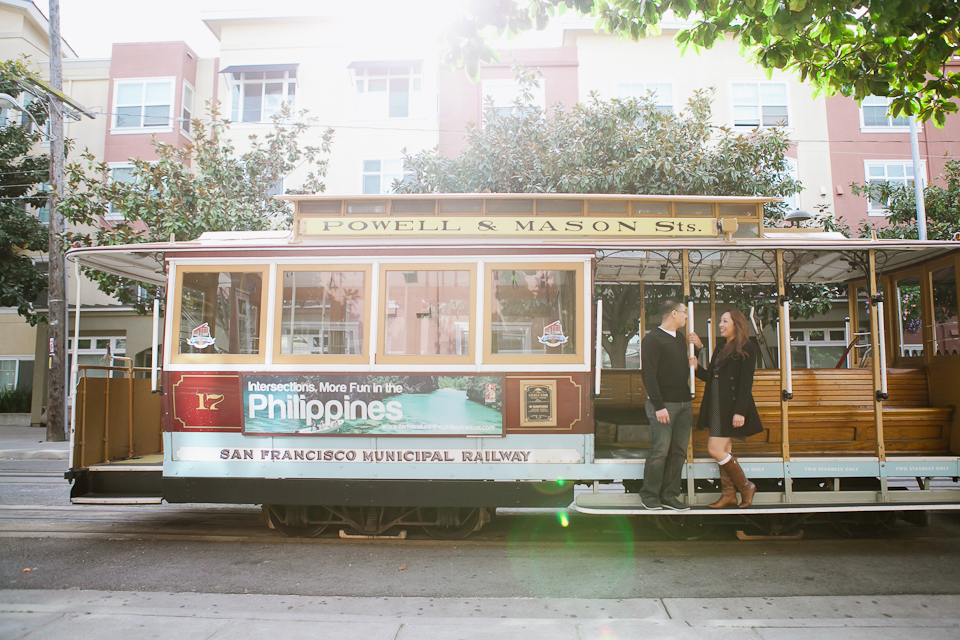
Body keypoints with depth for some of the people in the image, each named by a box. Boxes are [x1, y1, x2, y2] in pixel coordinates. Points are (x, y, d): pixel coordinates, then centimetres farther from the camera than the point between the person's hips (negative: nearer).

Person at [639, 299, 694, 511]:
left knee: (679, 451, 6)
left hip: (684, 404, 8)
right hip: (664, 404, -8)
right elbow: (649, 375, -13)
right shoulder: (652, 339, -7)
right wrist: (658, 405, -17)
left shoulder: (681, 338, 19)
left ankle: (668, 495, 14)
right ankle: (649, 495, 6)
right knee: (660, 450, -7)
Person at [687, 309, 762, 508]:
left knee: (715, 449, -11)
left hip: (731, 406, -8)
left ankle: (745, 486, 8)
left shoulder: (746, 349, -8)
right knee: (724, 451, 10)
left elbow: (746, 383, -14)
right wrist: (697, 368, -2)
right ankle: (729, 495, 18)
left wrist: (740, 411, -20)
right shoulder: (721, 346, 16)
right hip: (717, 405, 8)